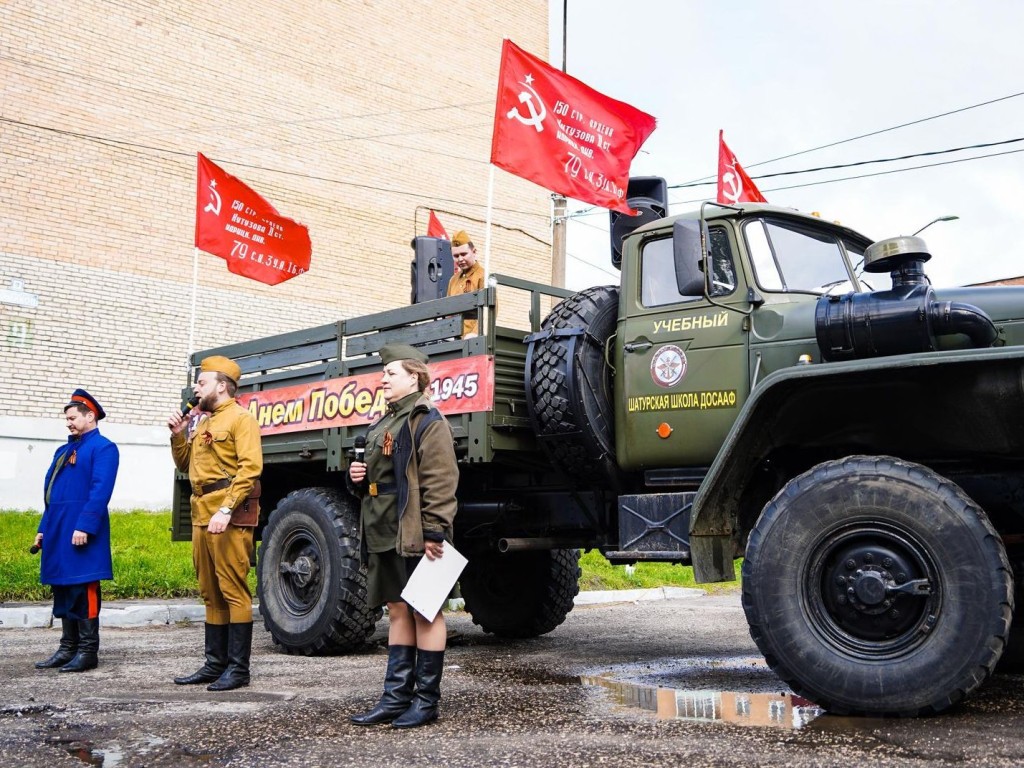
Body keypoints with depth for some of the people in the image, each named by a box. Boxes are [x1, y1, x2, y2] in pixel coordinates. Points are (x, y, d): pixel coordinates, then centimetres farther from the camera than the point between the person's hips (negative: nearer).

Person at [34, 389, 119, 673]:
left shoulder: (103, 448, -5)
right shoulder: (64, 450, 20)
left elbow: (100, 491, -16)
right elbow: (51, 494, 21)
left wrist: (84, 526, -22)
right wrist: (44, 529, 16)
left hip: (82, 530, -8)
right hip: (59, 532, 9)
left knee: (83, 589, -5)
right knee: (62, 589, 11)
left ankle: (88, 652, 0)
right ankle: (67, 648, 18)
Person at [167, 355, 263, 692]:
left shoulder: (240, 418, -6)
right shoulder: (201, 422, 21)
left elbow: (250, 468, -16)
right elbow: (185, 465, 26)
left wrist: (226, 510, -23)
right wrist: (178, 435, 9)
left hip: (229, 515, -9)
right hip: (201, 513, 9)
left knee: (233, 591, -6)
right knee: (210, 593, 12)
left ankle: (238, 668, -1)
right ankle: (215, 664, 20)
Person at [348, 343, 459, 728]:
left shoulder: (427, 422, -9)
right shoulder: (383, 424, 19)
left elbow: (439, 482, -17)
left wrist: (434, 532, -21)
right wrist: (358, 477, 7)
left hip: (415, 537, -9)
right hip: (384, 535, 9)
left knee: (425, 613, 0)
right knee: (398, 612, 13)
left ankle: (426, 700, 7)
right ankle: (397, 697, 19)